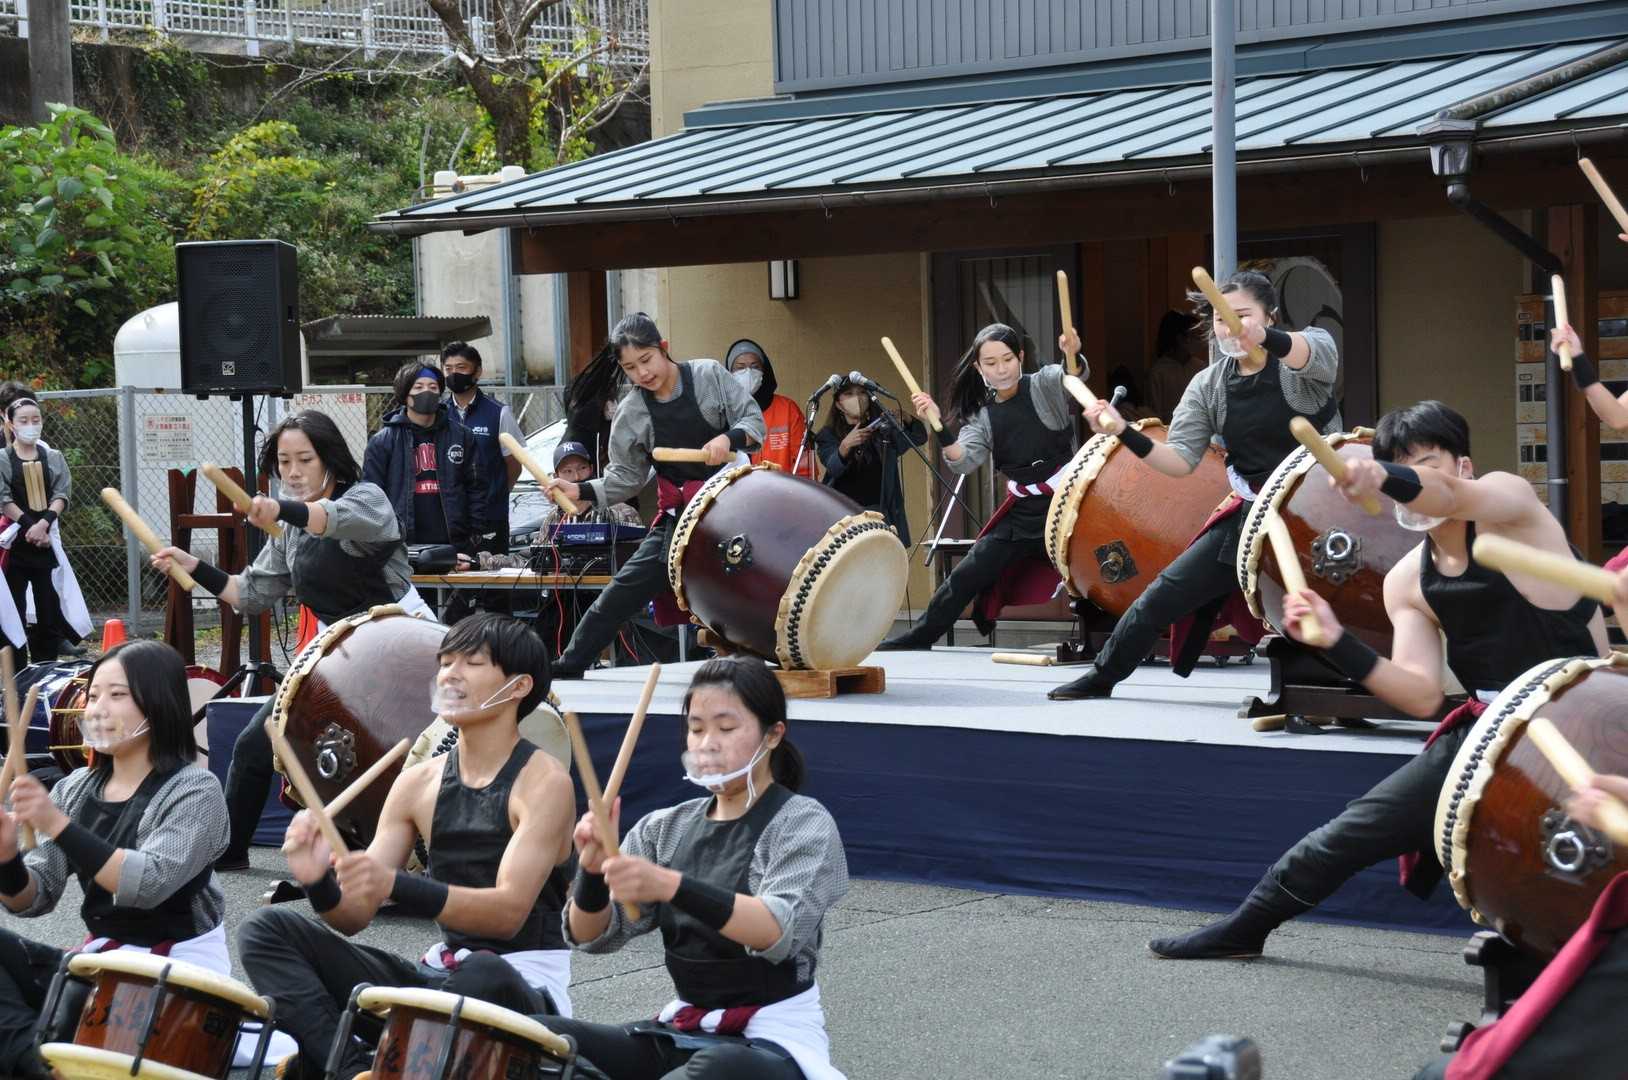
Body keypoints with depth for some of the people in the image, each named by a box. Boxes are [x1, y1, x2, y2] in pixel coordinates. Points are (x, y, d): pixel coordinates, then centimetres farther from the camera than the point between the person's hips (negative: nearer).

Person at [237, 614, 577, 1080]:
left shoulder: (543, 782, -9)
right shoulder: (418, 784, 8)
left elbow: (509, 911, -22)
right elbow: (355, 916, 5)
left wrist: (396, 886, -35)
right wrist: (321, 884, -19)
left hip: (522, 988, -6)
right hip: (438, 973, 6)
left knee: (481, 976, -42)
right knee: (266, 929, -6)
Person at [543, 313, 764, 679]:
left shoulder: (709, 375, -7)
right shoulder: (631, 414, -2)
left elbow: (754, 421, -5)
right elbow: (627, 477, 3)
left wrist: (728, 437, -26)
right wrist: (581, 491, -12)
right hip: (679, 514, 1)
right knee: (625, 589, -5)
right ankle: (567, 668, 1)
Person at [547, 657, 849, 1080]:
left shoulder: (804, 823, -7)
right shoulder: (665, 829, 9)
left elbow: (779, 931, -25)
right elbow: (594, 936, 1)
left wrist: (669, 885, -39)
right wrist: (594, 871, -21)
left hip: (774, 1040, -5)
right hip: (679, 1032, 5)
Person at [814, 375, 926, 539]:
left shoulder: (883, 429, 10)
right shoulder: (828, 435, 7)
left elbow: (919, 438, -2)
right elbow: (833, 467, -10)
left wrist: (905, 420, -23)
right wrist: (845, 445, -31)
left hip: (880, 513, 1)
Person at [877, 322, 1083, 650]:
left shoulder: (1045, 386, -6)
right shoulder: (982, 416, 4)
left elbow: (1074, 377, -28)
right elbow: (965, 460, -11)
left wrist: (1074, 356, -52)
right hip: (1022, 515, 4)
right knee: (965, 577, 7)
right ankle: (915, 640, 19)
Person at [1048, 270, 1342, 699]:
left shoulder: (1309, 349, -10)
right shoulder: (1208, 386, 2)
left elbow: (1317, 354, -37)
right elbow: (1180, 459, -2)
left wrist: (1266, 338, -59)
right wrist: (1126, 434, -21)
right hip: (1251, 513, 4)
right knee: (1169, 590, 4)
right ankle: (1102, 675, 20)